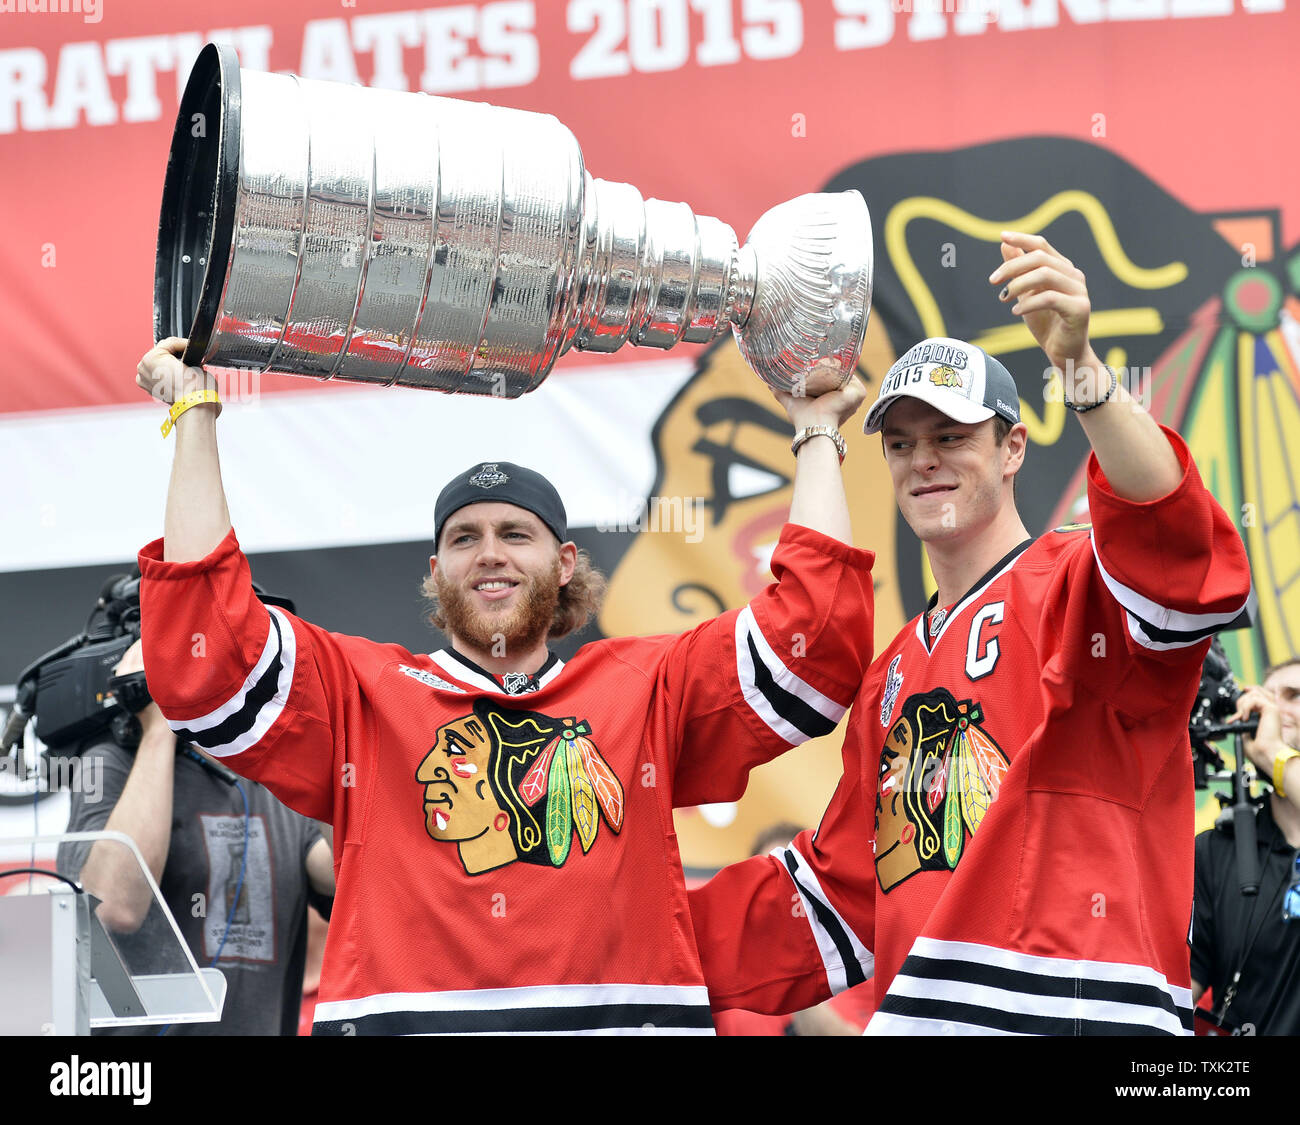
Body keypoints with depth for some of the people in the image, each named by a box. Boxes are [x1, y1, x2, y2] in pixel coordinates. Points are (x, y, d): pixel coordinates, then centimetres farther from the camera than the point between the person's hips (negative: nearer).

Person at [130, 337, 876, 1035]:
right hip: (403, 1015, -1)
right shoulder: (363, 695, 16)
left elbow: (820, 635, 15)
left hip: (629, 1011, 1)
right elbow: (205, 660, 5)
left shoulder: (646, 689, 19)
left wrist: (816, 437, 19)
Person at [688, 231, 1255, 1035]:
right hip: (916, 1016, 7)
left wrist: (1080, 367, -34)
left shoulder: (1075, 590, 1)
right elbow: (845, 895, 28)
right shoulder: (894, 673, 23)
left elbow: (1177, 553, -23)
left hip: (1074, 1013, -7)